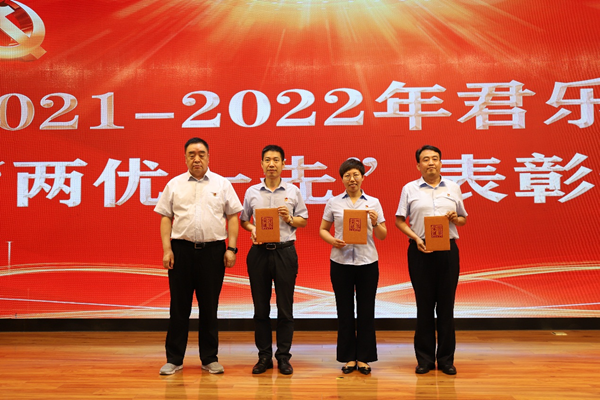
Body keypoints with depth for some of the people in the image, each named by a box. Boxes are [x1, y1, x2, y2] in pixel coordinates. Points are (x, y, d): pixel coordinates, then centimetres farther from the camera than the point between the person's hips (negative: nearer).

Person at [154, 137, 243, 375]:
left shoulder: (222, 184, 6)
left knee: (209, 307, 7)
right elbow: (166, 218, 6)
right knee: (179, 307, 6)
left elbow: (232, 217, 5)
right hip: (181, 250, 0)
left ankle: (210, 359, 20)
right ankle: (174, 359, 18)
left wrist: (231, 248, -3)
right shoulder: (174, 185, 8)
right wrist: (167, 250, -3)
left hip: (213, 250, 0)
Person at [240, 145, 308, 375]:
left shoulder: (293, 192, 5)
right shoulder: (252, 192, 8)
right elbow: (243, 220, 14)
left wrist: (290, 219, -9)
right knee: (260, 307, 7)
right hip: (259, 252, 1)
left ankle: (283, 357, 14)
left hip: (285, 252, -1)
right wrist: (251, 230, -6)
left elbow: (304, 220, 10)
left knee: (285, 307, 3)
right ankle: (264, 356, 18)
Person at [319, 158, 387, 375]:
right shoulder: (333, 202, 4)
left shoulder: (373, 202, 5)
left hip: (367, 261, 0)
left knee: (366, 310, 5)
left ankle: (363, 358, 19)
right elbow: (323, 229, 8)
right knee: (344, 310, 6)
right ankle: (348, 357, 19)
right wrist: (332, 241, -12)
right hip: (341, 261, 0)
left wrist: (375, 223, -15)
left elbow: (383, 235, 5)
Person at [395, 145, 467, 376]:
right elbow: (399, 220, 3)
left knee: (446, 304, 4)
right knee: (424, 304, 4)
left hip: (448, 249, 2)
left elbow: (464, 220, 16)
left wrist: (455, 218, -6)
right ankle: (425, 359, 14)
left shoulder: (453, 188, 11)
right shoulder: (410, 189, 5)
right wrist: (416, 238, -11)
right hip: (421, 250, -1)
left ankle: (446, 359, 15)